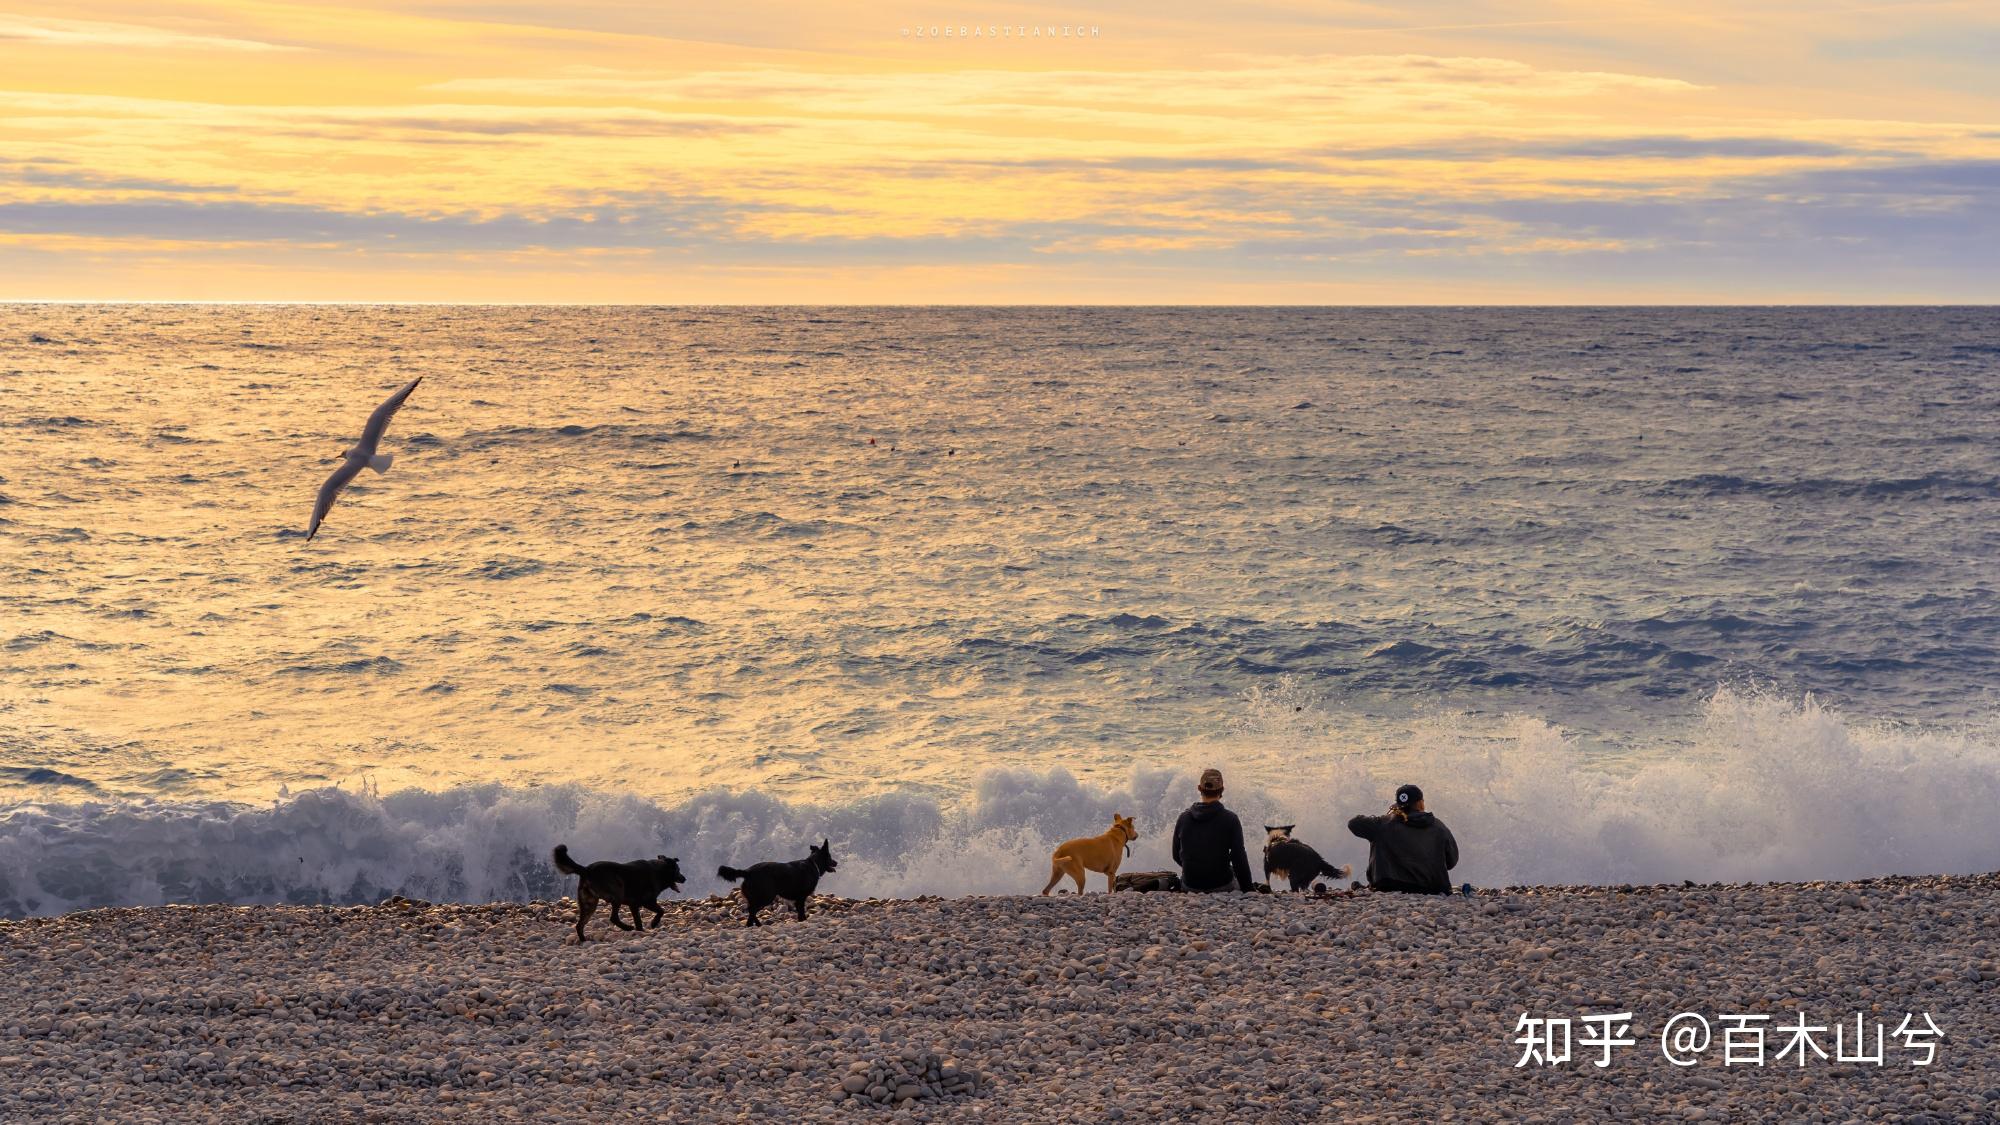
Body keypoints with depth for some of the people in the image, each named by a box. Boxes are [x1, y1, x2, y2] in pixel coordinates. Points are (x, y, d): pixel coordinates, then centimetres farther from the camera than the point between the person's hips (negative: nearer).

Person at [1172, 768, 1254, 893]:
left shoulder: (1184, 818, -3)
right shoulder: (1230, 819, -13)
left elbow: (1176, 855, 7)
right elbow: (1239, 859, -12)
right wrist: (1248, 891, -3)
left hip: (1189, 887, 4)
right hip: (1222, 887, -4)